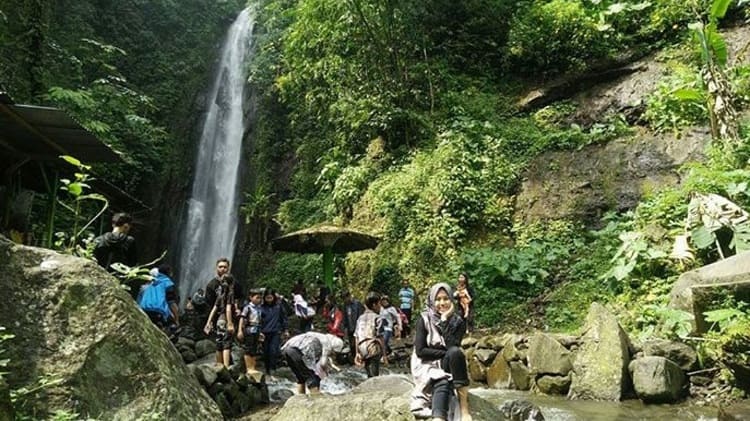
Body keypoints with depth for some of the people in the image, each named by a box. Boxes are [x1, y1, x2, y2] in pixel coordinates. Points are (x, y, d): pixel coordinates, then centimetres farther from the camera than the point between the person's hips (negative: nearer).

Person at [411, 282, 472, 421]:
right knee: (442, 383, -36)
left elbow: (453, 346, -16)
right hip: (427, 365, -2)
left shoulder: (458, 321, 1)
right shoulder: (424, 319, -5)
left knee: (455, 352, -32)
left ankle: (464, 407, -32)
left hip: (447, 366, 2)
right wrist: (446, 353, -15)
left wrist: (445, 321, -20)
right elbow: (420, 351, -11)